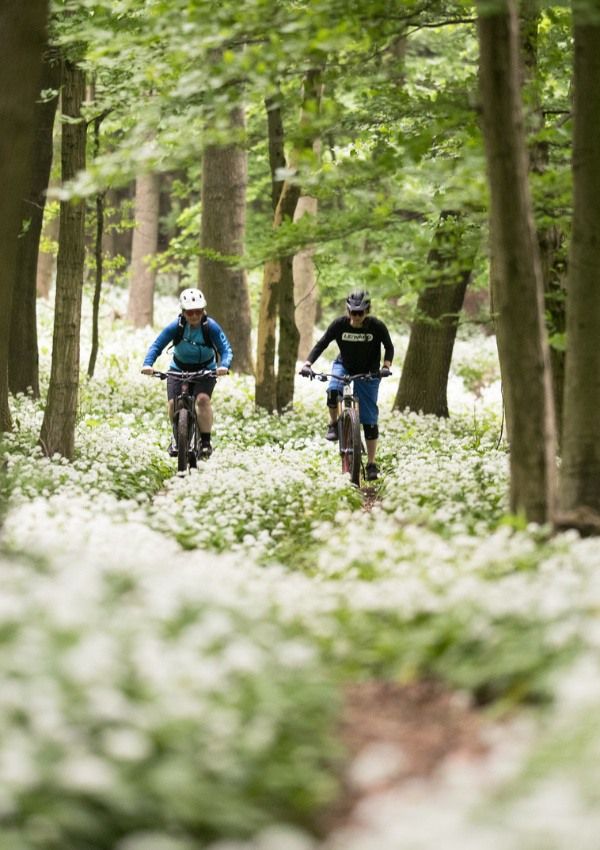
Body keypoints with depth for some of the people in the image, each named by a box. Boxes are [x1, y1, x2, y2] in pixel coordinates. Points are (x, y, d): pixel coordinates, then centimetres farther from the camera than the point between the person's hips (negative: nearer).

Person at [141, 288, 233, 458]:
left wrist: (224, 366, -44)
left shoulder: (211, 327, -20)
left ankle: (205, 440, -13)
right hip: (179, 370, 1)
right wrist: (148, 364, -39)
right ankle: (177, 435, 12)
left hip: (205, 371, -1)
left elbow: (226, 349, -22)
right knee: (173, 403, -18)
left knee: (203, 399, -27)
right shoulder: (176, 327, -19)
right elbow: (156, 346, -20)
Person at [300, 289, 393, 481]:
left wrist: (386, 366, -25)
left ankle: (371, 464, 7)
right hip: (344, 366, 0)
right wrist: (308, 363, -29)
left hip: (368, 373, 0)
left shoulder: (377, 326, -20)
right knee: (333, 391, -35)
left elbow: (389, 347, -7)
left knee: (369, 419, -3)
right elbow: (322, 344, -15)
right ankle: (334, 424, -6)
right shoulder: (339, 324, -19)